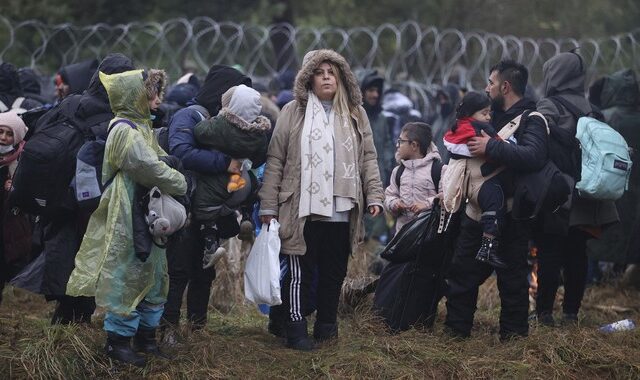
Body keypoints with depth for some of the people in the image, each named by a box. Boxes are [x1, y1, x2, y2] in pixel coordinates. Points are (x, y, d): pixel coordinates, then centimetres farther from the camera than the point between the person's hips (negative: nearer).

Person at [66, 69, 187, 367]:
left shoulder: (139, 127, 13)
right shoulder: (126, 132, -18)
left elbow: (158, 161, 17)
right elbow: (152, 169, -22)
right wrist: (183, 185, -9)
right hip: (128, 219, -10)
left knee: (153, 277, 15)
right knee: (127, 277, -3)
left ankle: (145, 335, 25)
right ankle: (117, 340, 7)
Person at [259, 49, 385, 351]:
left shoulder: (355, 115, 12)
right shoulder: (294, 113, 3)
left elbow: (368, 158, 13)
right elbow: (275, 160, 2)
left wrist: (374, 196, 2)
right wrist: (268, 206, -2)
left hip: (342, 210, 3)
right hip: (303, 209, -3)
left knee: (334, 272, 9)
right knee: (300, 272, -1)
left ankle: (326, 325, 21)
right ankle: (296, 331, 4)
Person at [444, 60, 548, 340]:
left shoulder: (531, 120, -11)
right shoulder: (494, 116, 15)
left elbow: (533, 157, -32)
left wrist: (490, 147, -28)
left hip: (510, 218, -8)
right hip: (477, 211, 8)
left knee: (512, 278, 2)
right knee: (462, 273, 11)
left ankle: (513, 335, 11)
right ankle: (456, 329, 19)